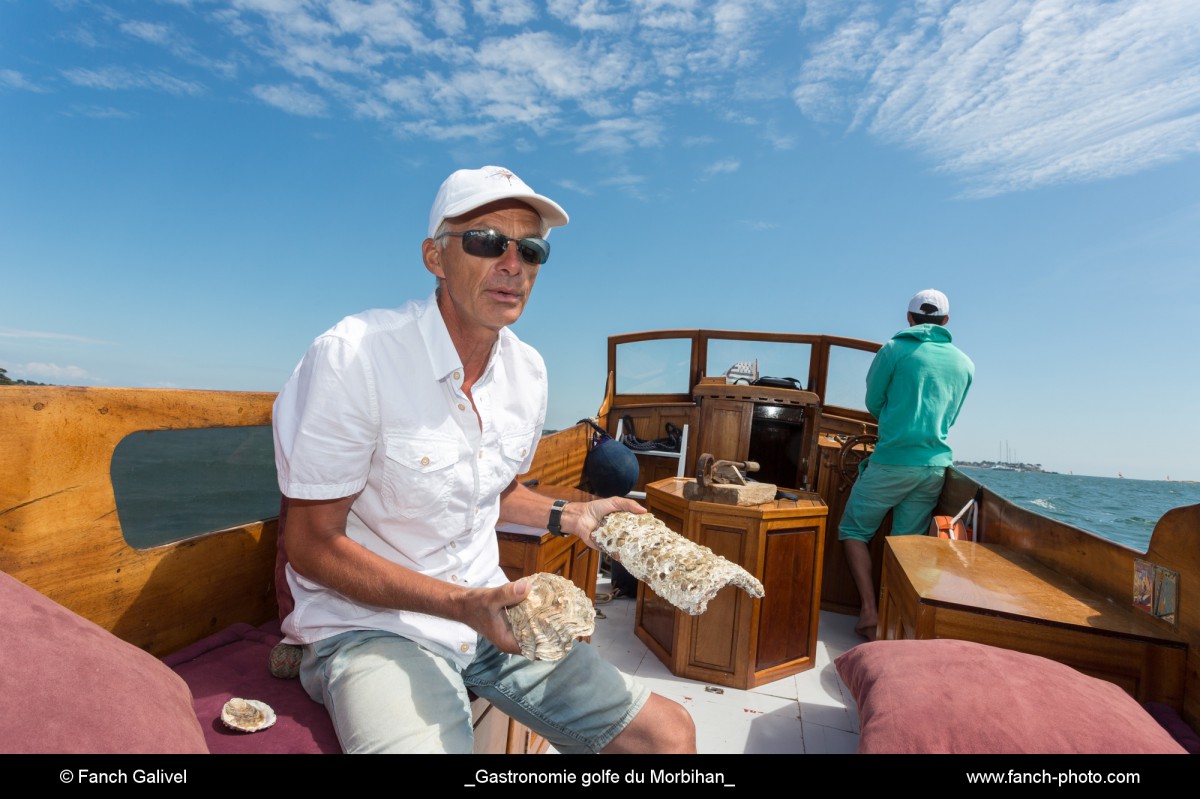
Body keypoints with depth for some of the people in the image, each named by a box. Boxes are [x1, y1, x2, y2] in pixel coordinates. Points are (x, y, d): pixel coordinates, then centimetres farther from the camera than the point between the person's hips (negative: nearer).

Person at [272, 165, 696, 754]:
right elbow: (311, 546, -15)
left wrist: (568, 516, 0)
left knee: (669, 733, -2)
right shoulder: (354, 357, -21)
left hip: (489, 611, 6)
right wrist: (462, 605, -24)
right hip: (370, 627, -5)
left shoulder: (528, 370, 1)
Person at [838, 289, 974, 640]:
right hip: (936, 466, 5)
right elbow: (950, 417, 21)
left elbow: (873, 403, 5)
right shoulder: (965, 363, 12)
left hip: (893, 460, -5)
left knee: (853, 530, 7)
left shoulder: (894, 350, -3)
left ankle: (869, 610, -5)